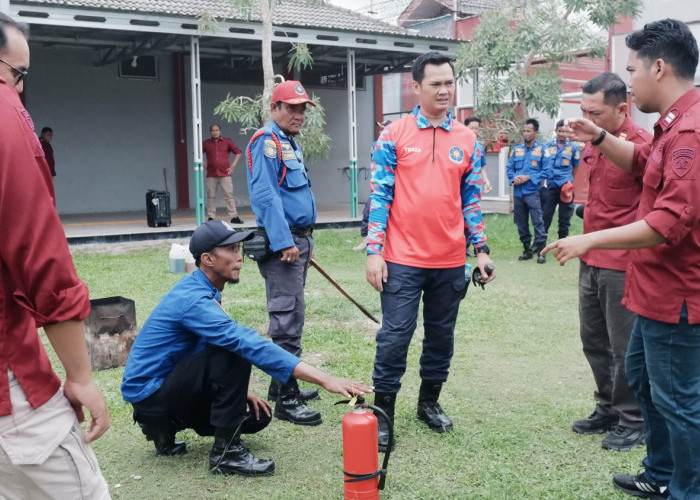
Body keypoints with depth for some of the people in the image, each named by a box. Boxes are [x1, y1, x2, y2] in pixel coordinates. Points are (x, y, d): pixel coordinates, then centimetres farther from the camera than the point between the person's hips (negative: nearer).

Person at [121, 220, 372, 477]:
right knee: (234, 350, -28)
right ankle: (225, 452, -19)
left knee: (256, 416, 4)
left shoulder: (201, 290, 4)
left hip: (171, 383, 9)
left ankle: (167, 426, 14)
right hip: (149, 392, -9)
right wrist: (324, 379, -41)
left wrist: (238, 388, 3)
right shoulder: (193, 299, -27)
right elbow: (250, 344, -37)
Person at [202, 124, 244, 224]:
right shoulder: (206, 143, 9)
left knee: (229, 195, -4)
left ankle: (234, 216, -3)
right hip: (211, 175, 1)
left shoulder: (227, 141, 6)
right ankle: (211, 217, 9)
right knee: (211, 196, 2)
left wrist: (233, 165, 2)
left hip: (225, 174, -1)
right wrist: (203, 163, 9)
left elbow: (238, 152, 9)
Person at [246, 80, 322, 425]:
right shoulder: (266, 142, -10)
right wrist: (284, 243, -24)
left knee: (290, 318, 15)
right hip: (282, 242, -10)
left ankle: (282, 384, 25)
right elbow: (265, 195, -20)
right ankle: (286, 399, -4)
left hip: (298, 240, 10)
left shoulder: (289, 144, 20)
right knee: (287, 321, -9)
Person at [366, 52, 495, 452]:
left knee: (442, 336, 14)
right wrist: (374, 252, -10)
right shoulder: (394, 136, -2)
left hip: (451, 261, 4)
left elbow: (472, 199, 11)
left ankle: (430, 402, 32)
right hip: (403, 259, -3)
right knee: (395, 337, -1)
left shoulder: (467, 140, 7)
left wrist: (481, 248, 6)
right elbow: (380, 196, -4)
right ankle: (383, 413, 12)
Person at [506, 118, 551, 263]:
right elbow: (509, 168, 11)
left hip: (533, 192, -5)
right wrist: (513, 178, -9)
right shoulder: (516, 149, 11)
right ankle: (527, 249, 21)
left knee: (538, 222, -9)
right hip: (518, 192, 5)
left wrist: (529, 177, -15)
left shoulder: (542, 149, -1)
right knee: (521, 223, 10)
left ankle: (541, 251, -5)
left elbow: (546, 171, -5)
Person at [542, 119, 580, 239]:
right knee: (545, 216, 3)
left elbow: (575, 168, 13)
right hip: (549, 187, 1)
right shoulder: (548, 146, 8)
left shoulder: (573, 148, 4)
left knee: (564, 218, 6)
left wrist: (569, 182, 12)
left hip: (565, 187, -1)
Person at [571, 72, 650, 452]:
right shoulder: (594, 143, 9)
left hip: (622, 264, -8)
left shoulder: (641, 144, -16)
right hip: (591, 260, 8)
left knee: (624, 347, 3)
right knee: (594, 340, 17)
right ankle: (608, 408, 32)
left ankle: (632, 421, 19)